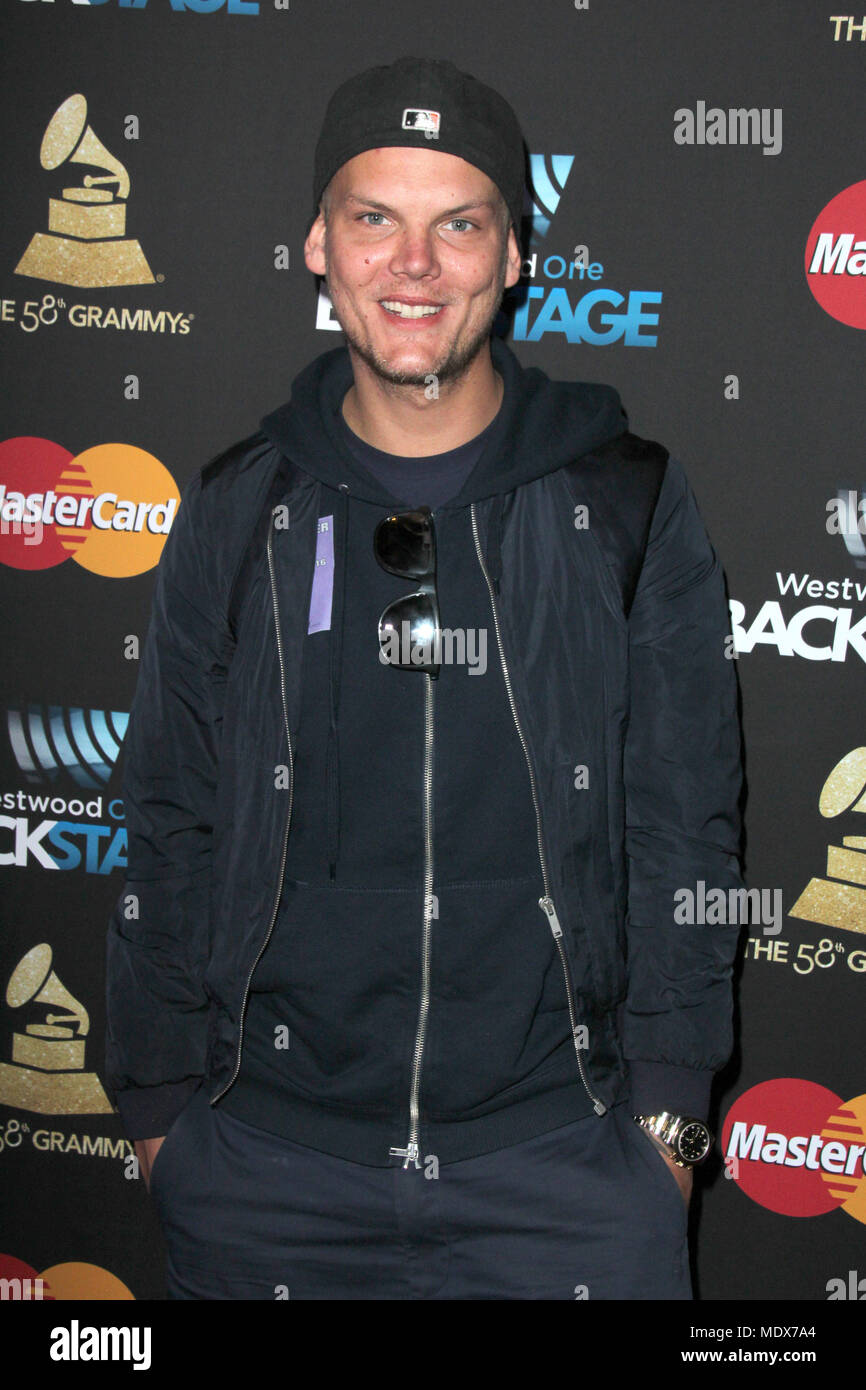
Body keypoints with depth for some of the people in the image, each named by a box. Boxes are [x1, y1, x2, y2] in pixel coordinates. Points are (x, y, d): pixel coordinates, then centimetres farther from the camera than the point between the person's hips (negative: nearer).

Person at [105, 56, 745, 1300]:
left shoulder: (629, 508, -1)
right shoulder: (236, 516, 2)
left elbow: (685, 832, 1)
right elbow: (171, 833, 6)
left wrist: (667, 1105, -1)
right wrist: (160, 1104, 5)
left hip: (563, 1155, -1)